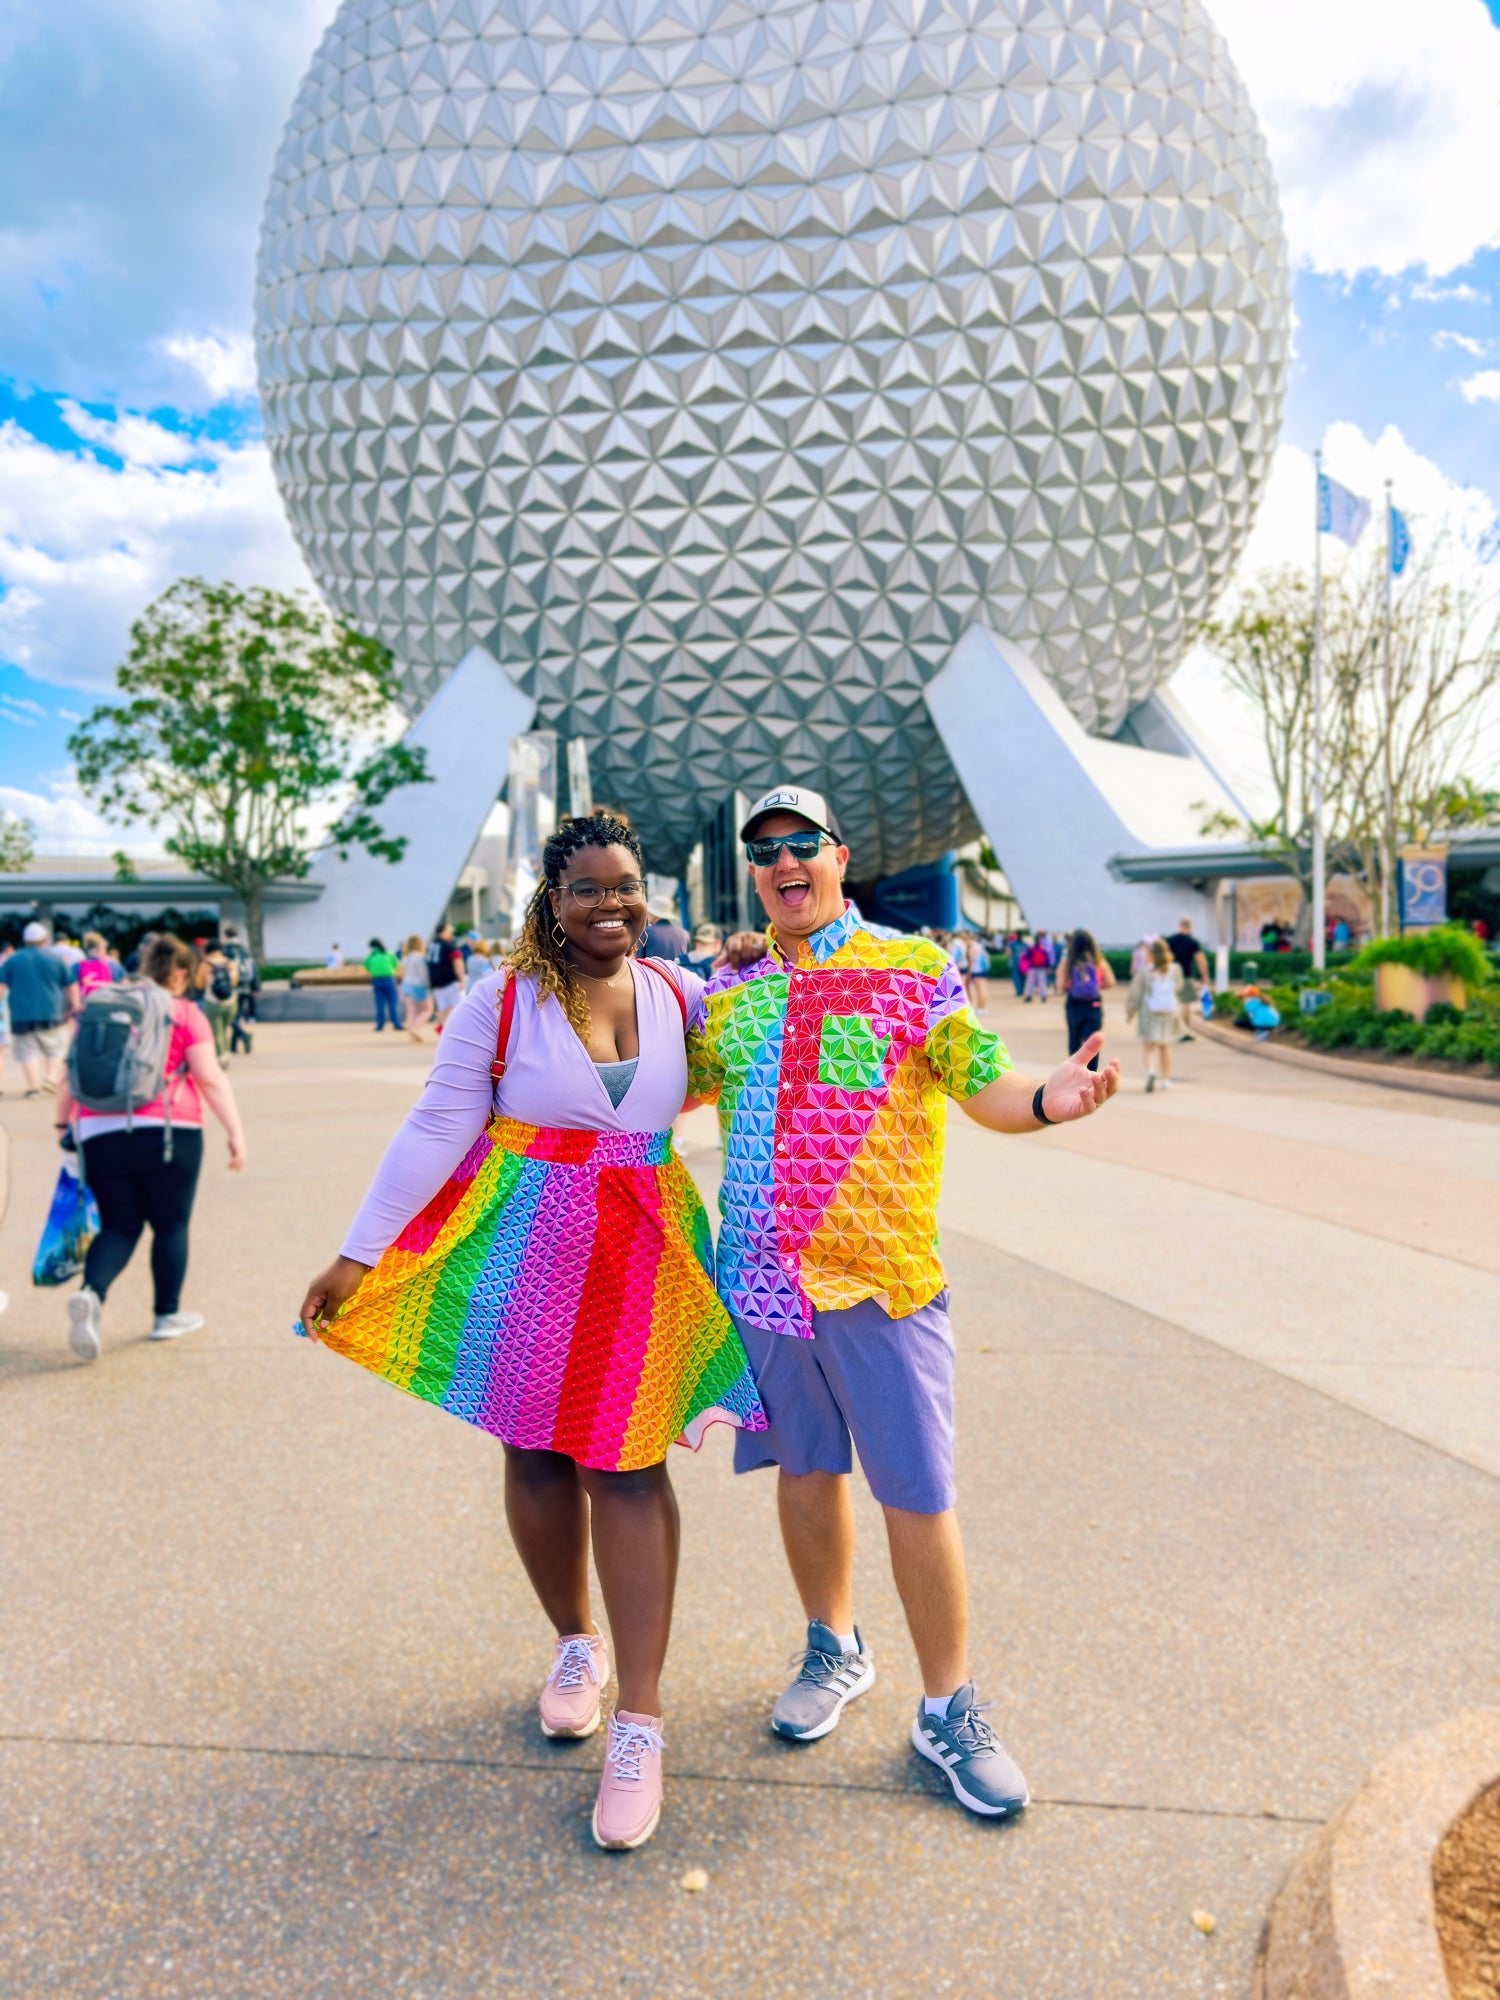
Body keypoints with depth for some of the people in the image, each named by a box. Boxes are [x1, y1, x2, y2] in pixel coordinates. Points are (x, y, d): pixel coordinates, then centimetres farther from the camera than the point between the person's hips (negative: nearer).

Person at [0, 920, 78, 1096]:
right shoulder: (56, 959, 3)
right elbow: (71, 987, 5)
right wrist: (74, 1006, 13)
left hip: (22, 1015, 0)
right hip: (51, 1014, 0)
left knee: (27, 1051, 4)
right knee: (56, 1048, 13)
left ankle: (33, 1086, -2)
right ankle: (51, 1077, -3)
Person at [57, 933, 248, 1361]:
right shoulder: (185, 1013, 0)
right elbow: (210, 1078, -7)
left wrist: (63, 1121, 27)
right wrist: (236, 1132, -6)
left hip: (100, 1134, 4)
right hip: (166, 1133, -4)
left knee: (118, 1226, 13)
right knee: (171, 1224, 13)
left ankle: (90, 1294, -13)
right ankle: (167, 1315, 20)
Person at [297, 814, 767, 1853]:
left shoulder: (681, 994, 3)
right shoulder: (502, 1001, -7)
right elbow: (436, 1130, -6)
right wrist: (359, 1254, -9)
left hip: (645, 1252, 1)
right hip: (525, 1252, -1)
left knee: (629, 1467, 0)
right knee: (536, 1455, 10)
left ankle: (641, 1719, 10)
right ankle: (576, 1640, 36)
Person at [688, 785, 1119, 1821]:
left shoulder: (914, 969, -4)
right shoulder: (729, 989, 8)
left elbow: (984, 1085, -9)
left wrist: (1046, 1098, -29)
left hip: (882, 1277, -3)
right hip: (763, 1274, 4)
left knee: (919, 1495, 3)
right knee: (805, 1469, 18)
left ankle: (948, 1709, 25)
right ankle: (837, 1650, 41)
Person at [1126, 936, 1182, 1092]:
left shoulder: (1145, 971, -11)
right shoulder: (1174, 970, -2)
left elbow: (1135, 992, -7)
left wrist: (1130, 1011, 5)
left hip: (1149, 1013, -3)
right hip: (1169, 1012, 3)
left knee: (1147, 1046, 1)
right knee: (1164, 1046, 15)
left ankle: (1150, 1071, -25)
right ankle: (1166, 1079, 20)